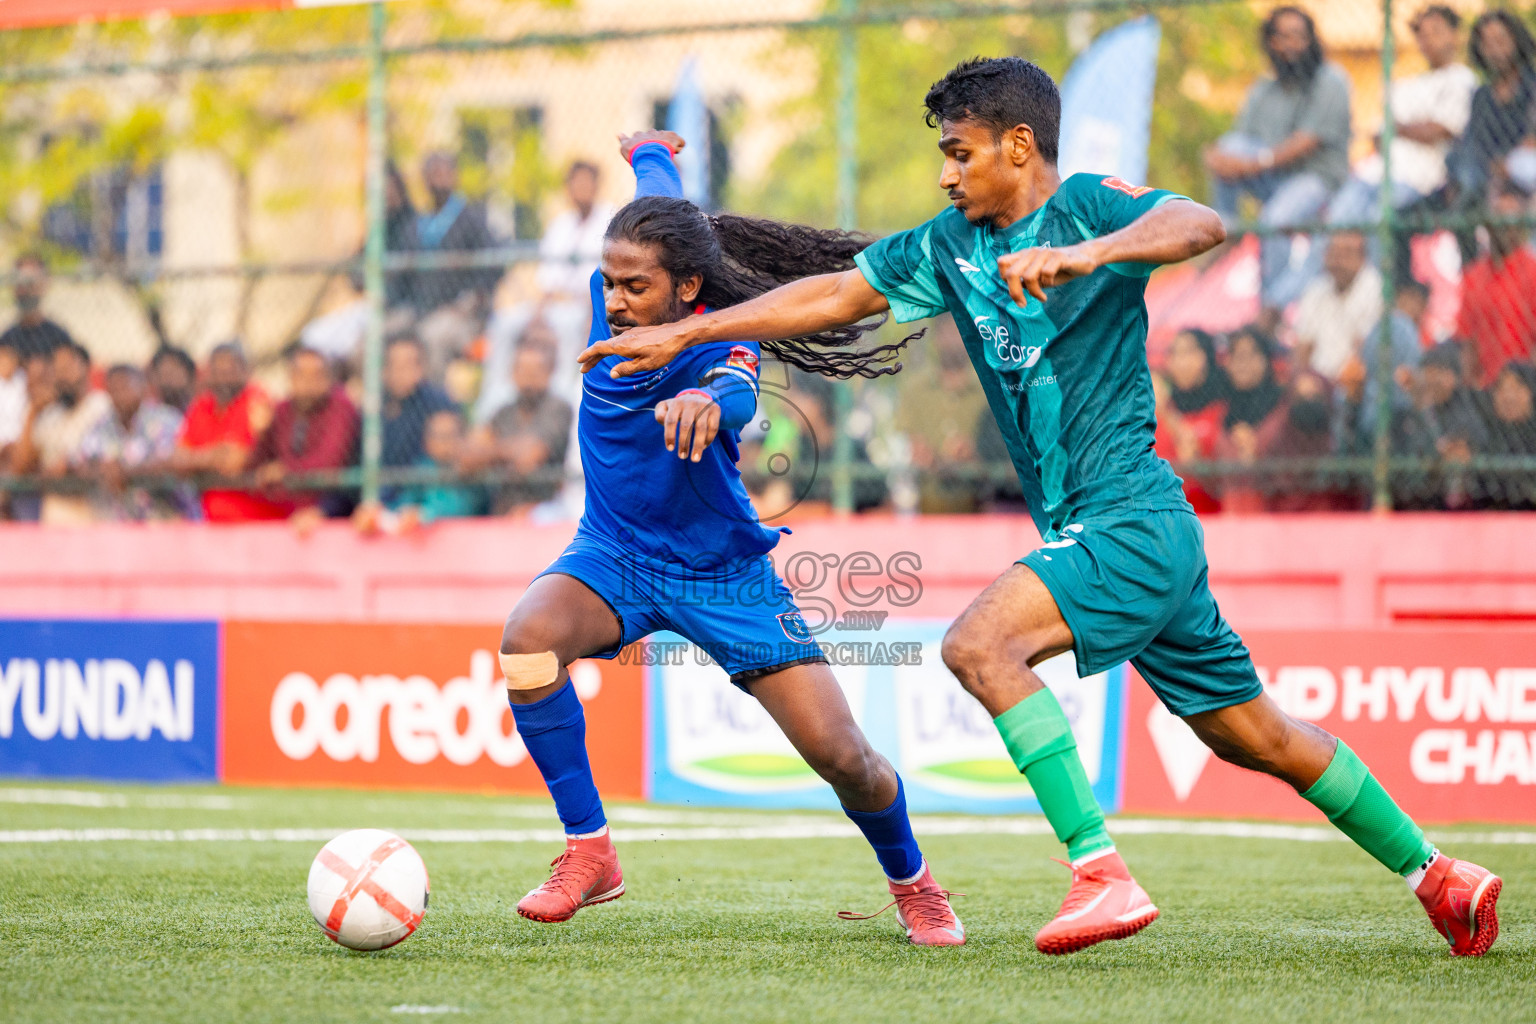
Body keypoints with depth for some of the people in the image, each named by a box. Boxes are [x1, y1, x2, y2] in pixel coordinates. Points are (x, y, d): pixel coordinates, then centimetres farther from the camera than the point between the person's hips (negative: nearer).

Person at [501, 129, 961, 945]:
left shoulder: (721, 350, -24)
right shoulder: (615, 304, -10)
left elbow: (736, 395, -52)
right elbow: (661, 204, 13)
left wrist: (707, 401, -76)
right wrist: (649, 152, 35)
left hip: (723, 571, -3)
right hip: (615, 554, 4)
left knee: (842, 757, -6)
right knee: (529, 638, -30)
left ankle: (911, 882, 27)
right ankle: (588, 853, -18)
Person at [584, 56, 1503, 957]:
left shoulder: (1088, 205, -11)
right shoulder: (951, 246, 12)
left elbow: (1201, 224, -30)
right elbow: (834, 296, 18)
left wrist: (1088, 254, -47)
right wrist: (683, 335, 15)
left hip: (1133, 518, -9)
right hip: (1087, 533, 9)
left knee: (980, 643, -24)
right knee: (1252, 733, 14)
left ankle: (1104, 876, -27)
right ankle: (1434, 874, 25)